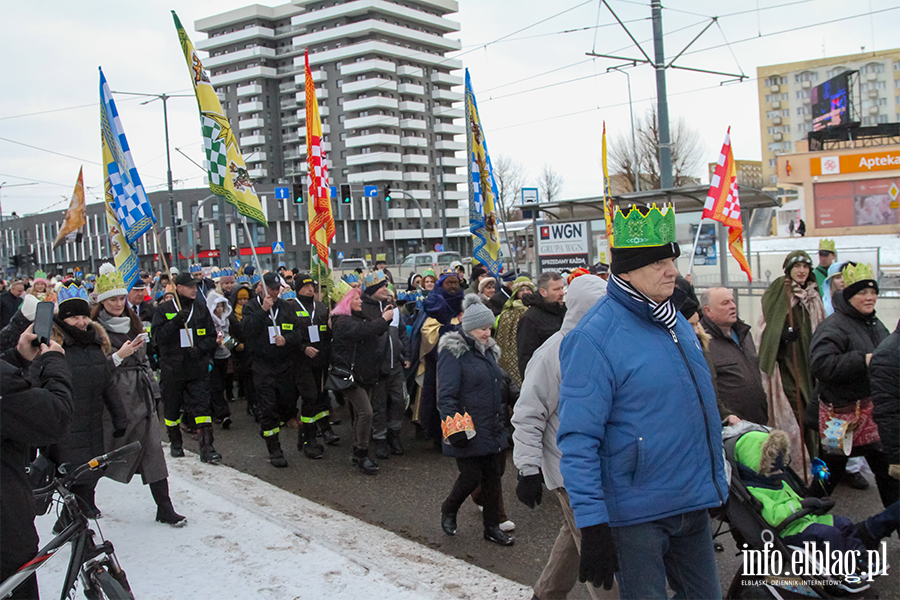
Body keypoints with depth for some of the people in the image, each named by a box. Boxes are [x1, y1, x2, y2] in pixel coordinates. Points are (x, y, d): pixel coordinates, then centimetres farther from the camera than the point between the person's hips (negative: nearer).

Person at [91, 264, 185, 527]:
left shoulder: (133, 323, 15)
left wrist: (153, 388, 18)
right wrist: (119, 356, -21)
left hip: (141, 396, 5)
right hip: (114, 396, -5)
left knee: (152, 448, 0)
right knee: (105, 449, 4)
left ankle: (164, 507, 1)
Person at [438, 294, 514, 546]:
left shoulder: (487, 349, 13)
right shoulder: (453, 352, -12)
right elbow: (446, 395, -17)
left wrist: (500, 420, 25)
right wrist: (454, 427, -24)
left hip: (491, 430, 8)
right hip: (468, 431, -8)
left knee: (492, 475, 11)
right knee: (471, 476, -3)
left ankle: (492, 526, 23)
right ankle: (448, 511, 26)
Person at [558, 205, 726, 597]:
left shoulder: (676, 322, 8)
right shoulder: (594, 338, -18)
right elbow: (578, 440, -20)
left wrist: (717, 483, 21)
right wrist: (592, 525, -22)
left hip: (694, 505, 8)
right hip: (636, 515, -7)